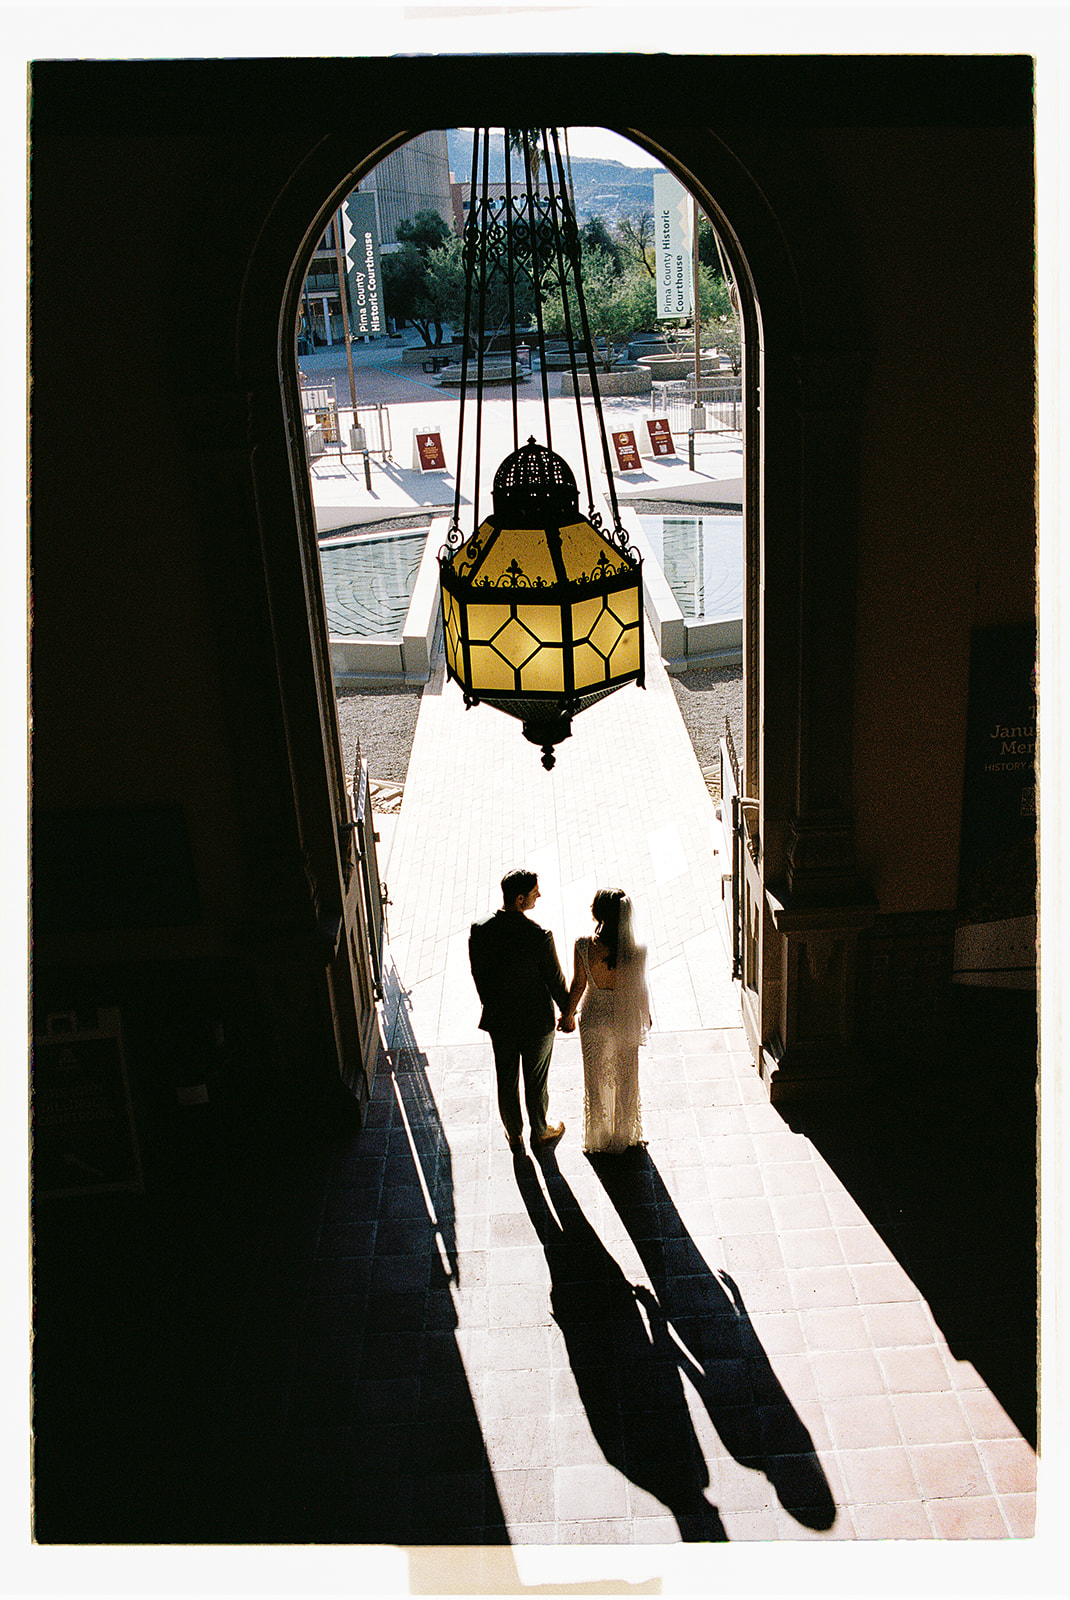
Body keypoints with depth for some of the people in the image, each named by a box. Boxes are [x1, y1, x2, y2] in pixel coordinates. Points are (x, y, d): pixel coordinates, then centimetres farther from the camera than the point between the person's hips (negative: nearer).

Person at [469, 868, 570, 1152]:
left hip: (499, 1021, 3)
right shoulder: (540, 937, -29)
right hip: (536, 1022, -3)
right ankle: (539, 1131, 43)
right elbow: (556, 982, -16)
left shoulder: (479, 930, -18)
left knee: (506, 1080, 22)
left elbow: (478, 974, -2)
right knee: (536, 1081, 20)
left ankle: (514, 1134, 43)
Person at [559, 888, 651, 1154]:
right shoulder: (636, 950, -26)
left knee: (596, 1078, 23)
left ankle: (597, 1137, 41)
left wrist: (568, 1015, 6)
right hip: (625, 1018, 0)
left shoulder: (584, 945, -26)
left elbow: (578, 985, -13)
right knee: (625, 1079, 24)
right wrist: (645, 1015, 10)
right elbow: (640, 988, -11)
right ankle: (626, 1135, 44)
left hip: (594, 1017, 0)